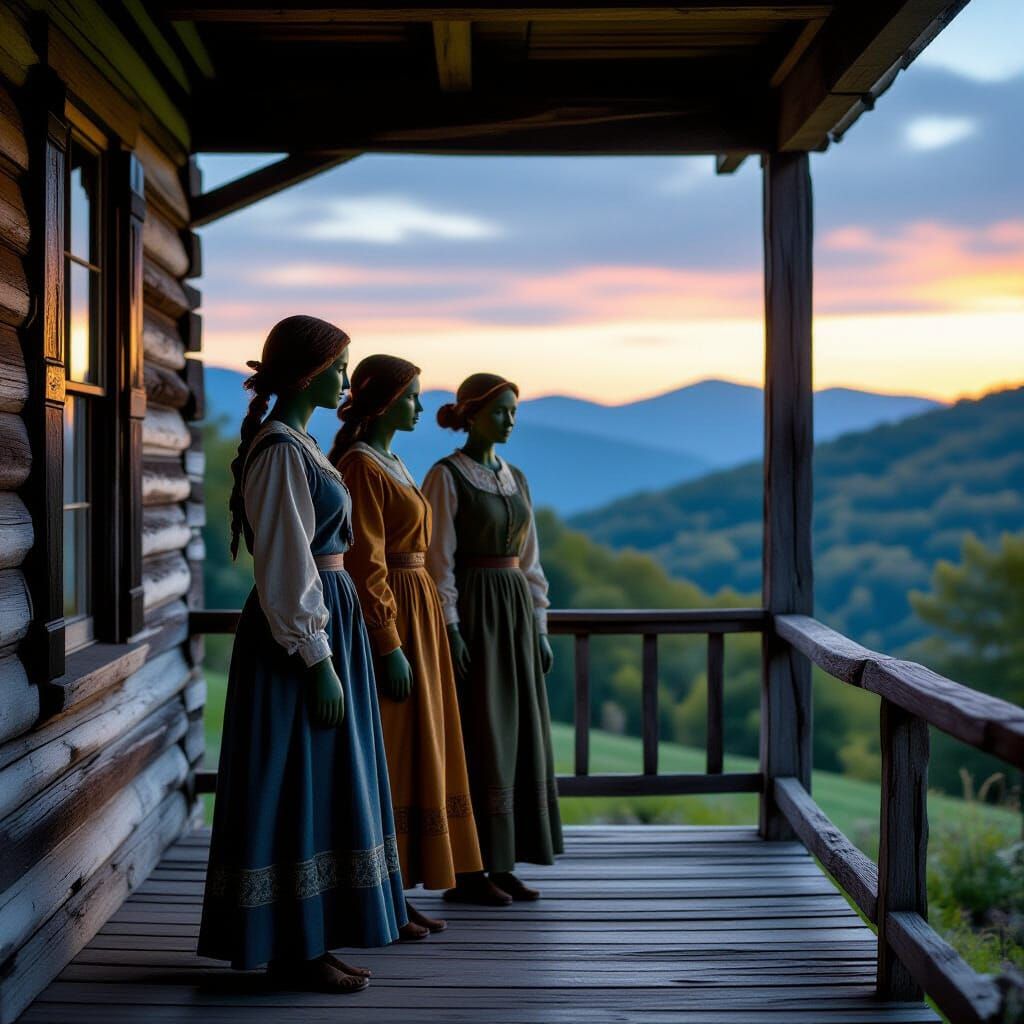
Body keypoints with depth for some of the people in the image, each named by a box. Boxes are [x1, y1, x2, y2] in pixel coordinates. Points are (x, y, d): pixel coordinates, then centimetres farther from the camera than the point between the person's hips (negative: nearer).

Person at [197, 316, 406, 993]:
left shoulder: (299, 444, 15)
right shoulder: (280, 450, -16)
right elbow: (286, 568, -20)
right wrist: (318, 661, -20)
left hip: (328, 620, 10)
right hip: (300, 632, -10)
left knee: (319, 788, 13)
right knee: (296, 787, -2)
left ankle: (306, 943, 23)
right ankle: (296, 951, 9)